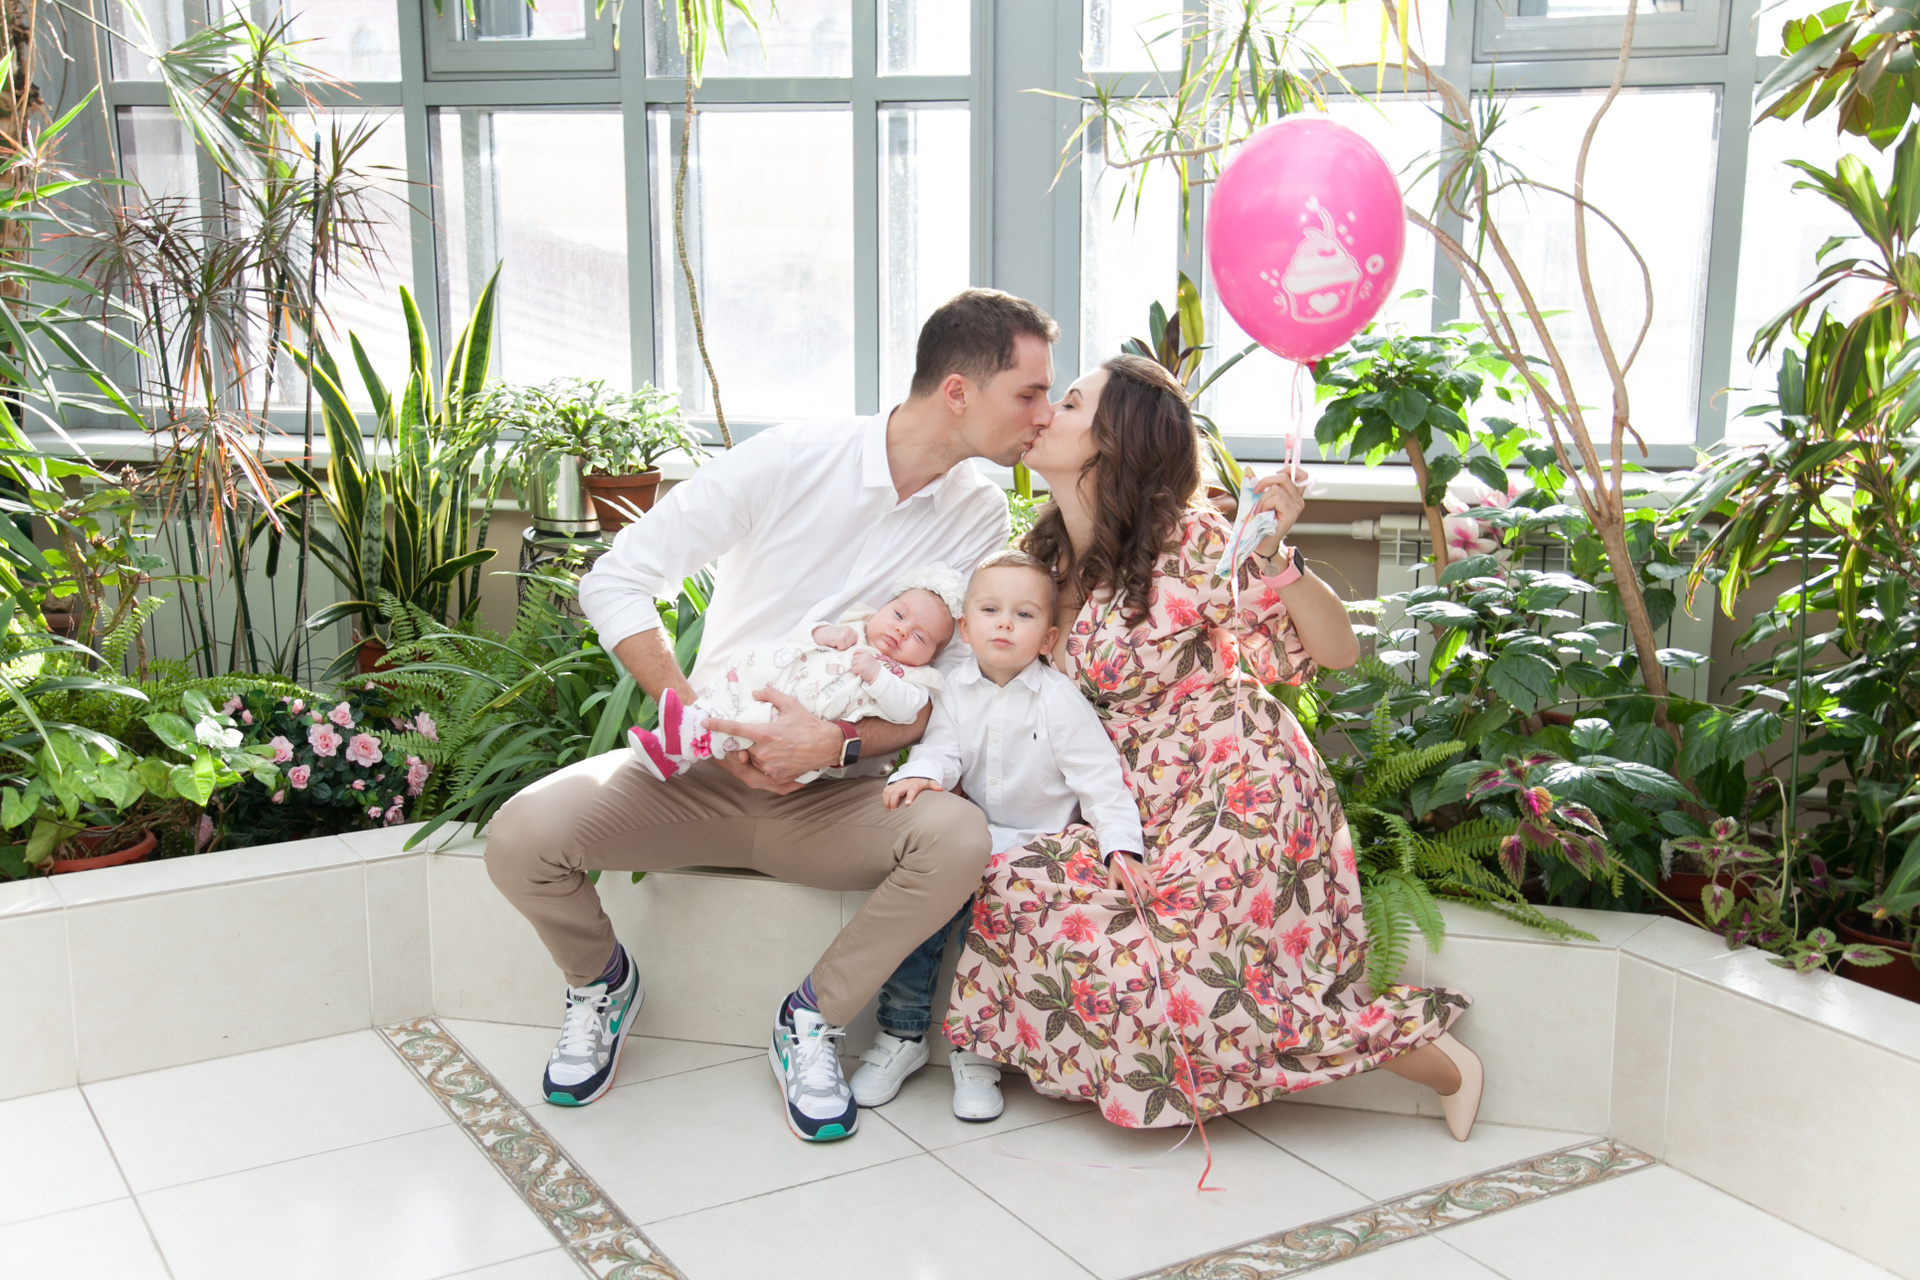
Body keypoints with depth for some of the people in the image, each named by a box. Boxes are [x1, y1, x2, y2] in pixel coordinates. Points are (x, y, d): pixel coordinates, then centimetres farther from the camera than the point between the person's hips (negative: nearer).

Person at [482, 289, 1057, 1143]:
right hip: (700, 771, -1)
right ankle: (600, 982, 10)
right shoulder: (790, 462, -11)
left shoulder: (980, 516, -2)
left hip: (833, 792, 1)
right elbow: (617, 581, -9)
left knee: (958, 839, -30)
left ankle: (809, 1022, -5)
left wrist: (838, 743, -22)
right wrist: (704, 724, -18)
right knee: (521, 837, -25)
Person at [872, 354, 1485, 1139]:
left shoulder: (1188, 542, -13)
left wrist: (1274, 552, -25)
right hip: (1146, 814, 7)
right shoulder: (1053, 558, 8)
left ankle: (1434, 1060, 5)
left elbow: (1337, 651, -11)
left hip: (1235, 799, -7)